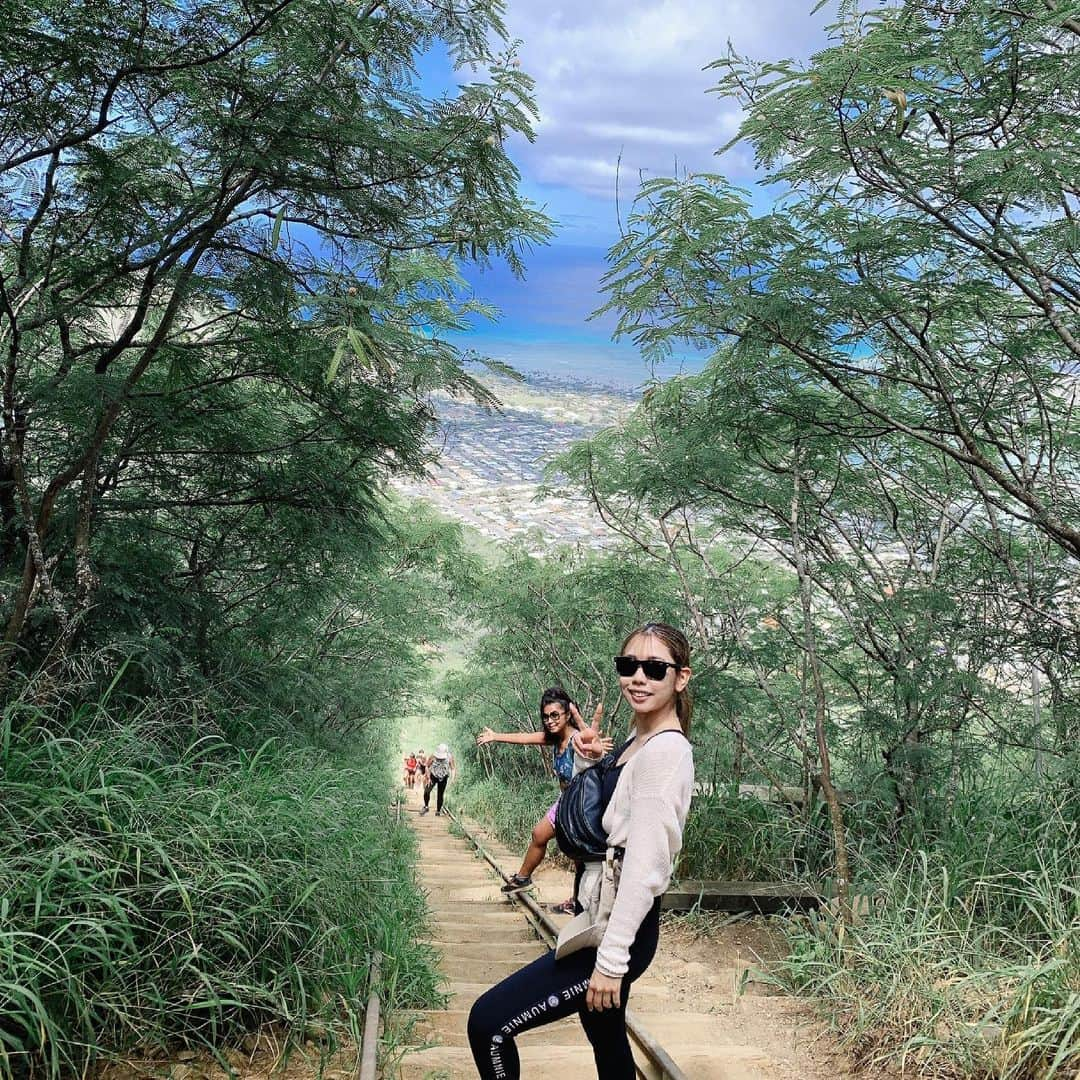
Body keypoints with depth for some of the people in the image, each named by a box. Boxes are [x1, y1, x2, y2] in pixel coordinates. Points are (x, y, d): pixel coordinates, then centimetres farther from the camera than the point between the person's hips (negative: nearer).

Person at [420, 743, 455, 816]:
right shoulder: (433, 756, -22)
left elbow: (453, 769, -11)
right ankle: (426, 807, 3)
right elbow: (428, 767, -8)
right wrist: (428, 778, -12)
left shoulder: (449, 757, -20)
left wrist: (452, 778, -26)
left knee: (440, 794, 3)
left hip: (443, 778, 1)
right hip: (433, 776, -1)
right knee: (426, 791, -18)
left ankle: (438, 811, 17)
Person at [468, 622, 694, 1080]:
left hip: (619, 931, -10)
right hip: (599, 920, 10)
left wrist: (611, 959, -23)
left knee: (489, 1023, -10)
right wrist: (585, 763, 3)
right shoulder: (637, 742, 9)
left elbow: (646, 866, -24)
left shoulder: (665, 751, -20)